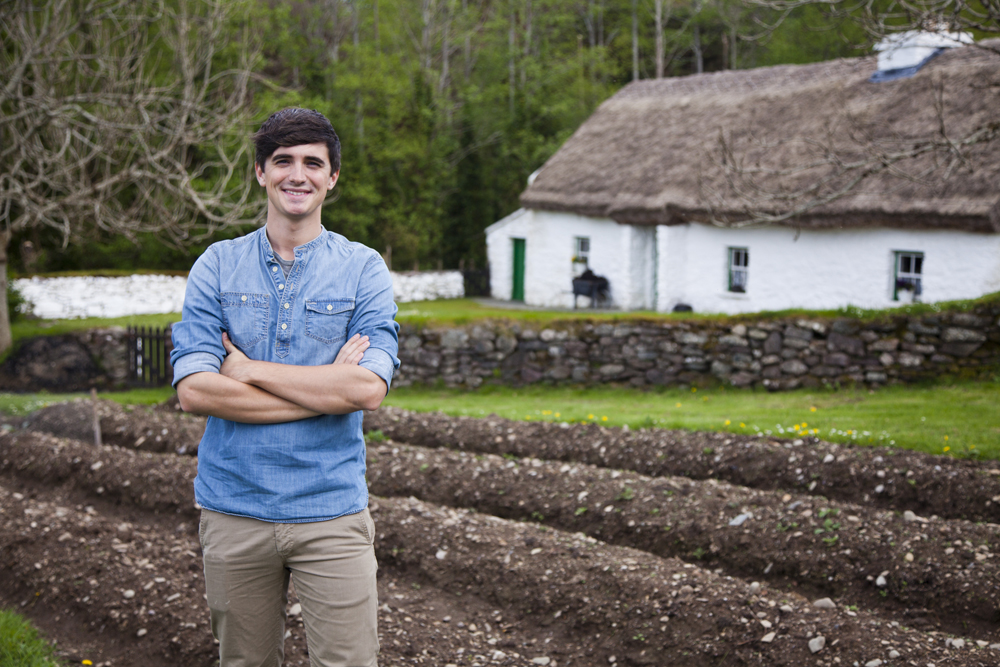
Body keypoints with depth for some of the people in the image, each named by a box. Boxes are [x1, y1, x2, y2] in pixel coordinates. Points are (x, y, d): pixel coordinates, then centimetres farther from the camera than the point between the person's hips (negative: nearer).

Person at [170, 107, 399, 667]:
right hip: (234, 510, 2)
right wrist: (325, 387, -13)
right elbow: (194, 390, -9)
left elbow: (368, 389, -14)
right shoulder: (218, 265, 3)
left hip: (332, 511, -1)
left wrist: (249, 369, -10)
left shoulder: (364, 270, 0)